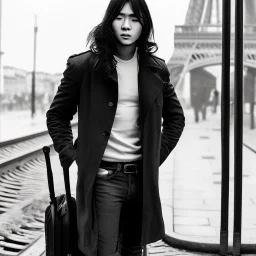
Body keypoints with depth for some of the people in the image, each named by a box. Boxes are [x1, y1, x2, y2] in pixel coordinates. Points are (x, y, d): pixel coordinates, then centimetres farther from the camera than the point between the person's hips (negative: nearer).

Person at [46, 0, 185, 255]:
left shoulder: (155, 70, 6)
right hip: (103, 178, -4)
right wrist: (70, 154, -4)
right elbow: (56, 115, 6)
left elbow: (176, 118, 18)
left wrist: (158, 154, 8)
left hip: (142, 178, 4)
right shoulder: (84, 66, -4)